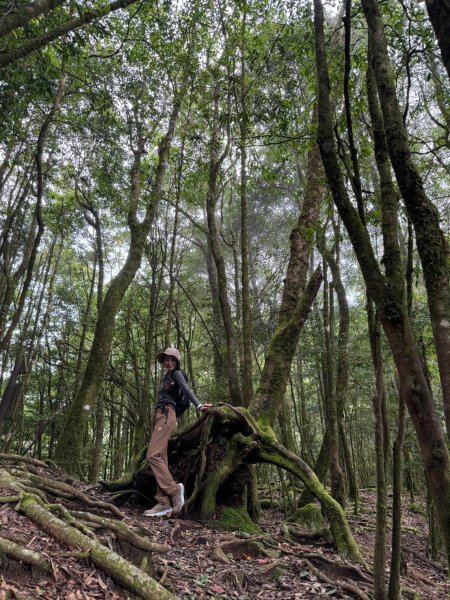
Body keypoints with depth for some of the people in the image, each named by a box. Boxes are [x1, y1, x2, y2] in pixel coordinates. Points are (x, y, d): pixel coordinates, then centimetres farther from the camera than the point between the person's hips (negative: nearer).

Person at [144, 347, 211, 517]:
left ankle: (174, 489, -11)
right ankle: (164, 503, -2)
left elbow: (186, 389, -15)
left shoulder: (177, 374, 2)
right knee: (161, 459, 0)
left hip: (167, 415, -8)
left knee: (153, 456, -18)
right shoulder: (166, 377, 26)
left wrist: (198, 405, -29)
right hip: (159, 415, 9)